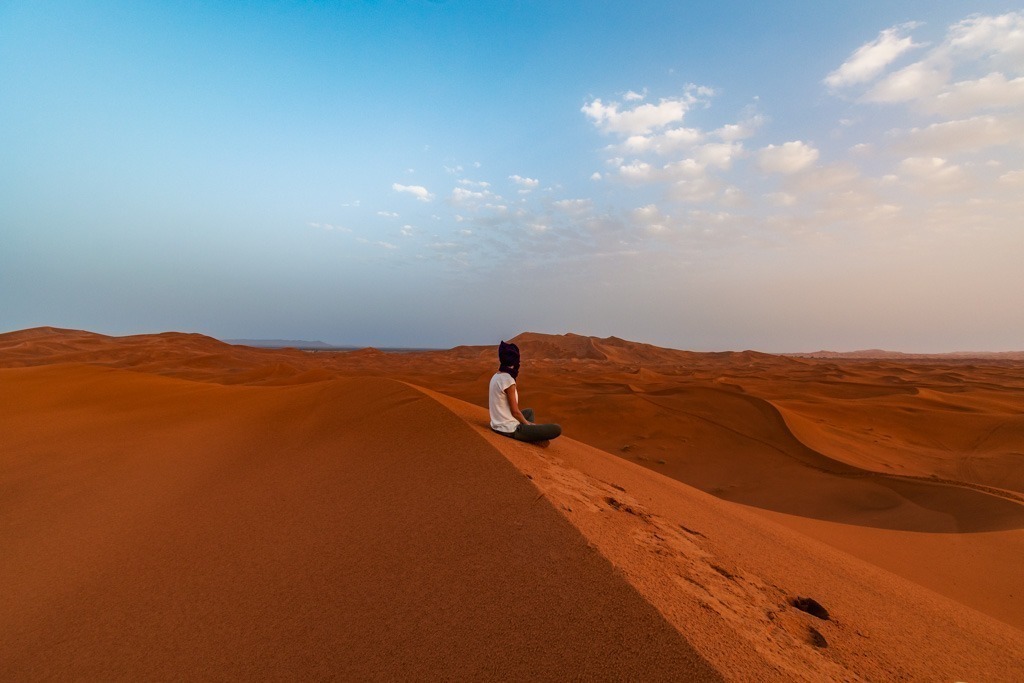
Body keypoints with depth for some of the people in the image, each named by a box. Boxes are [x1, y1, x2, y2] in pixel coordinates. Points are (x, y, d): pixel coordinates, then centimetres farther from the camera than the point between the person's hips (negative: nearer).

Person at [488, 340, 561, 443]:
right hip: (510, 430, -9)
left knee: (529, 411, 35)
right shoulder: (508, 380, -20)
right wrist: (527, 423, 3)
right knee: (556, 429, -15)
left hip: (497, 425, 9)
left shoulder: (495, 377, 6)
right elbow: (515, 411, -15)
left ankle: (531, 434, 13)